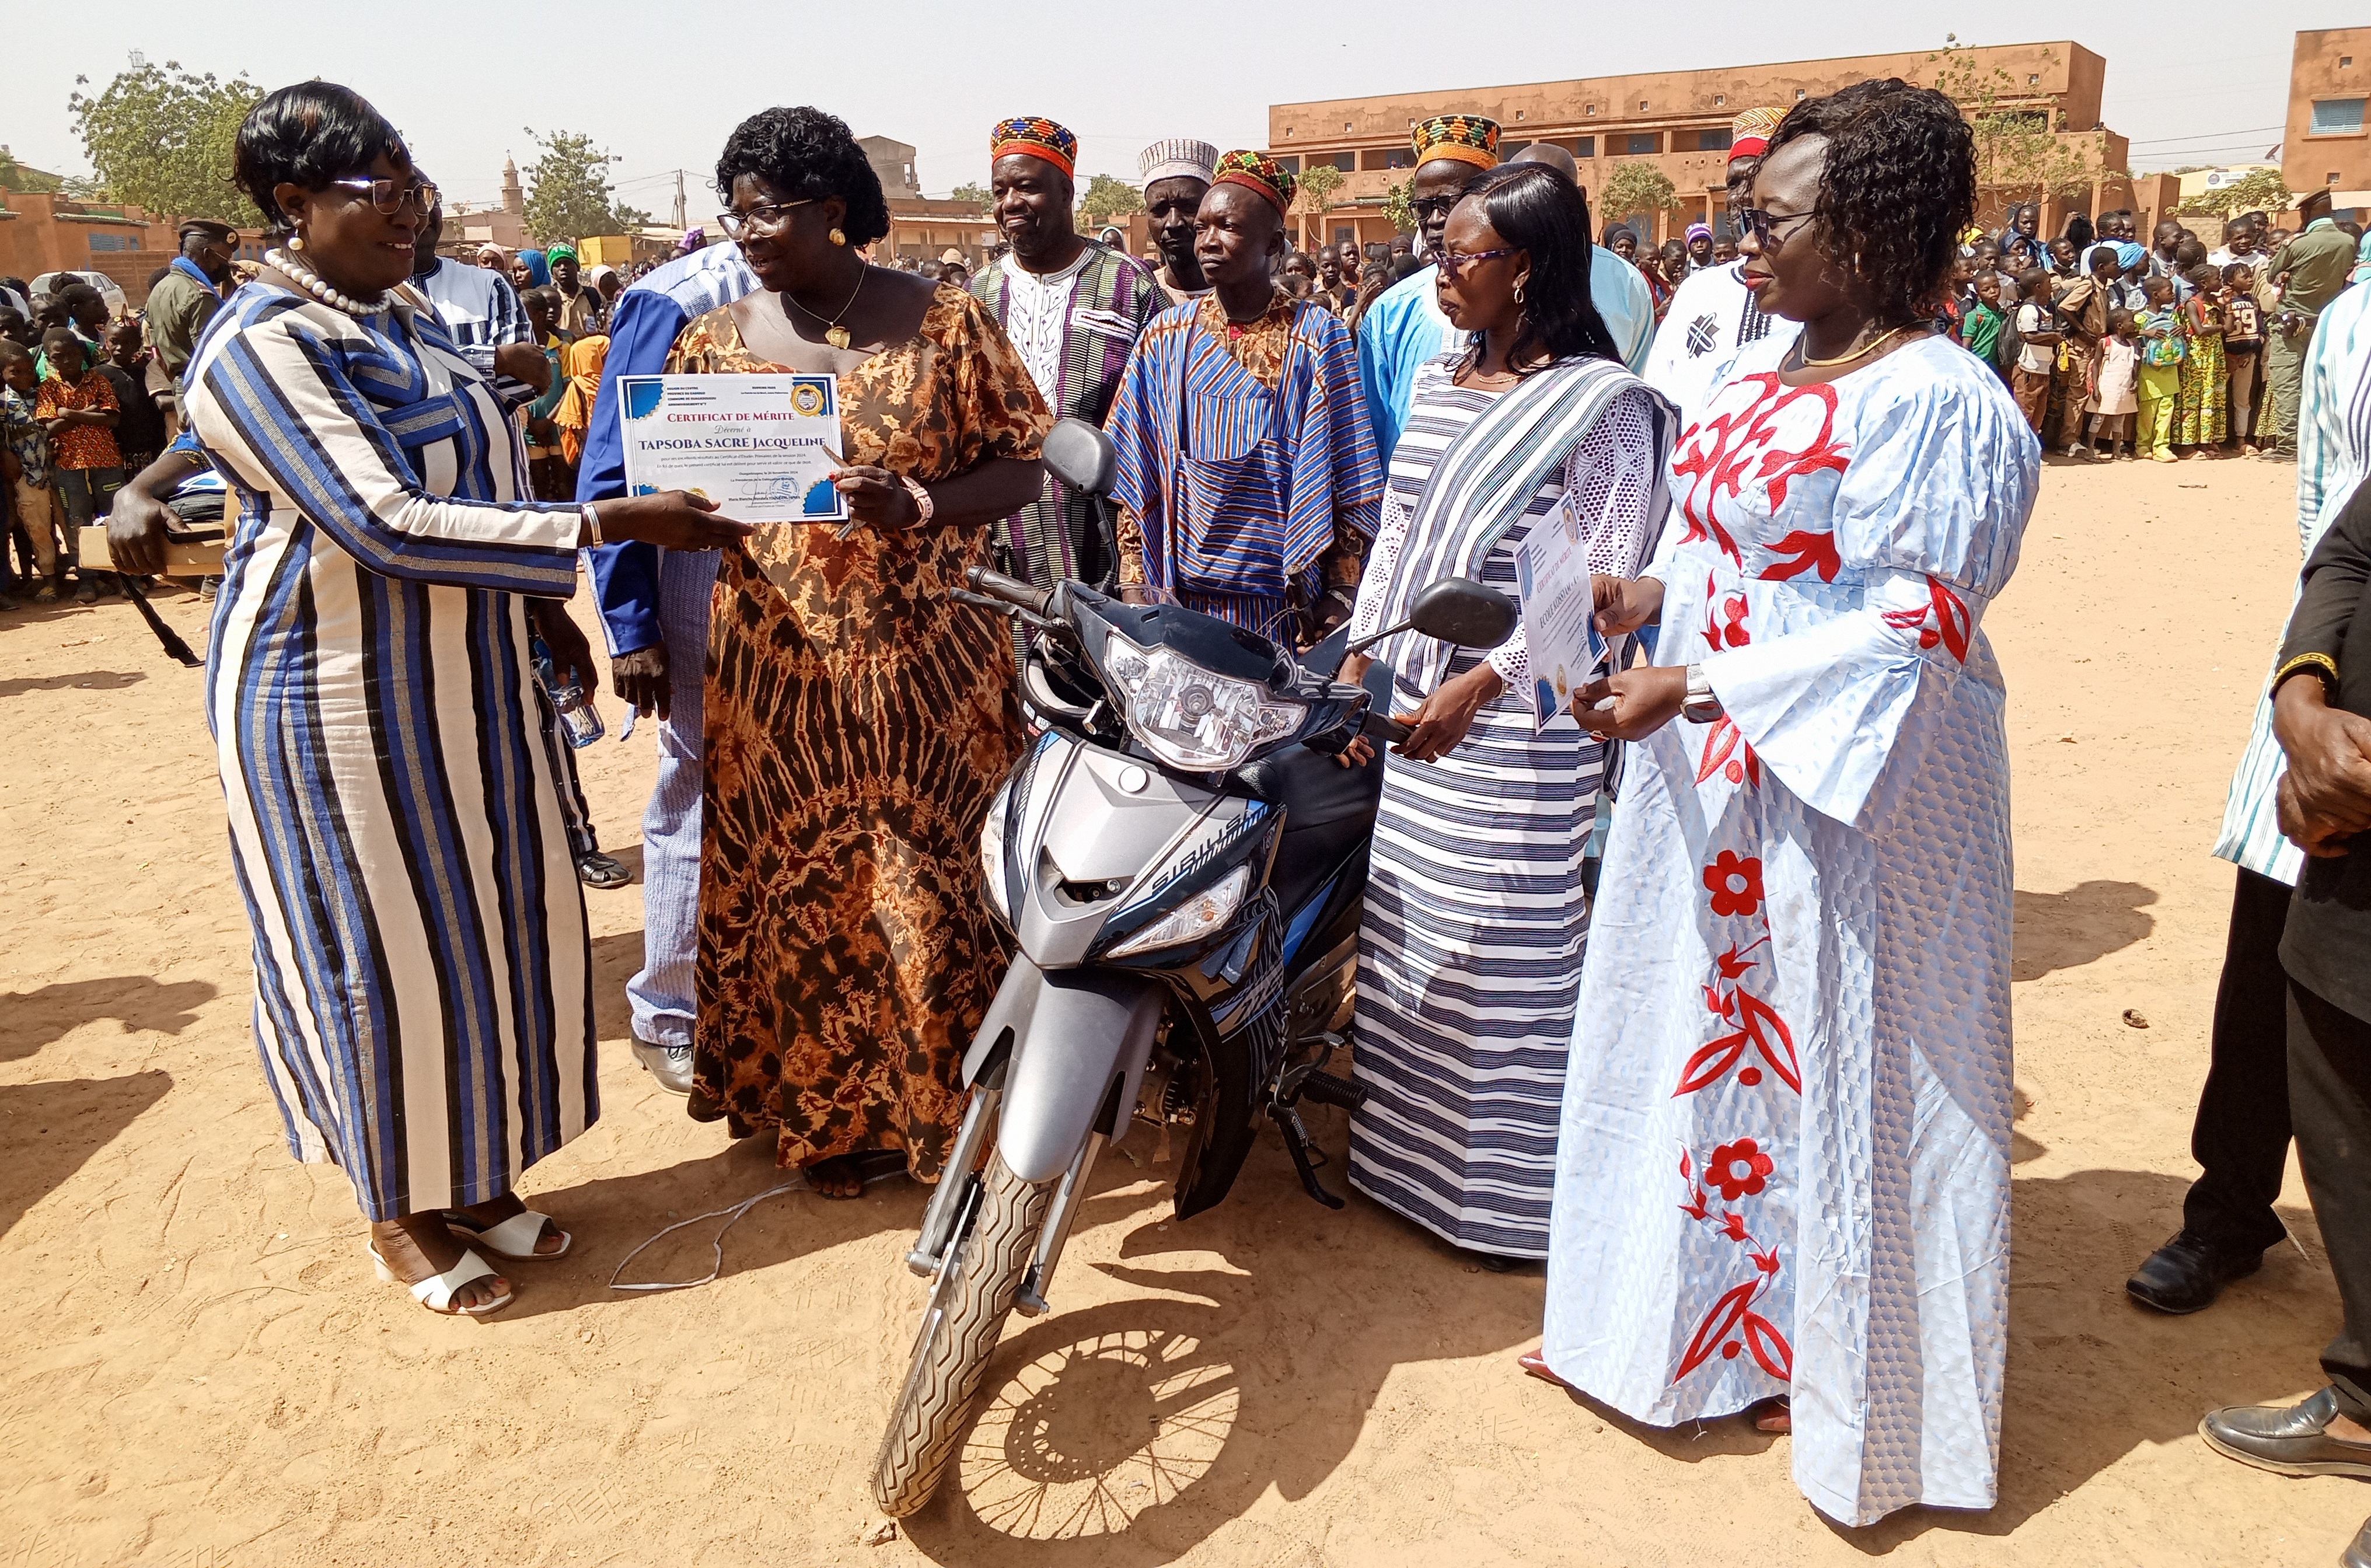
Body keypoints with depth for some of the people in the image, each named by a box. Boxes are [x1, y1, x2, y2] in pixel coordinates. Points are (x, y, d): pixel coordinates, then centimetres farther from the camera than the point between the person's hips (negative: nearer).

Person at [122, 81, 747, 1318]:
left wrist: (542, 606, 18)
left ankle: (475, 1178, 30)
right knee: (380, 947, 4)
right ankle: (398, 1214, 24)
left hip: (466, 683, 8)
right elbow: (384, 526, -29)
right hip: (337, 699, -8)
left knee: (492, 926, 12)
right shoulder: (257, 347, -18)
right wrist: (610, 525, -30)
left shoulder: (403, 319, 9)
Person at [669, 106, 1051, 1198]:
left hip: (927, 661, -2)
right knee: (790, 888, 7)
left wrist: (917, 506, -20)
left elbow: (1019, 467, -2)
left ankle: (938, 1104, 20)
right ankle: (816, 1107, 26)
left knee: (932, 884, 1)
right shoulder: (712, 343, 8)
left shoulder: (945, 323, -1)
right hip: (776, 666, 2)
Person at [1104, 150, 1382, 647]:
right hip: (1182, 591, 2)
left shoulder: (1316, 336, -3)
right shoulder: (1167, 336, 5)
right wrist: (1133, 584, 0)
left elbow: (1345, 486, -3)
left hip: (1283, 597, -2)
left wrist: (1340, 598, -8)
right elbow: (1134, 476, 6)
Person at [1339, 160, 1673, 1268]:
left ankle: (1512, 1194, 16)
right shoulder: (1438, 382, 13)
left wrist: (1480, 684, -17)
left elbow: (1601, 583, -13)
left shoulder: (1602, 402, -9)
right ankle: (1405, 1150, 31)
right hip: (1411, 711, 7)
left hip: (1516, 718, -7)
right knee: (1401, 933, 13)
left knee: (1506, 948, 0)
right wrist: (1357, 666, 7)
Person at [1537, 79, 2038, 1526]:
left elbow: (1907, 632, -22)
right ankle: (1687, 1313, 39)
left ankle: (1835, 1364, 30)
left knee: (1830, 1066, 7)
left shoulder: (1938, 405, -18)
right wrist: (1654, 593, 0)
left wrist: (1693, 684, -26)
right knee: (1707, 1035, 18)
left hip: (1847, 791, -8)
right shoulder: (1762, 367, 8)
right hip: (1710, 777, 8)